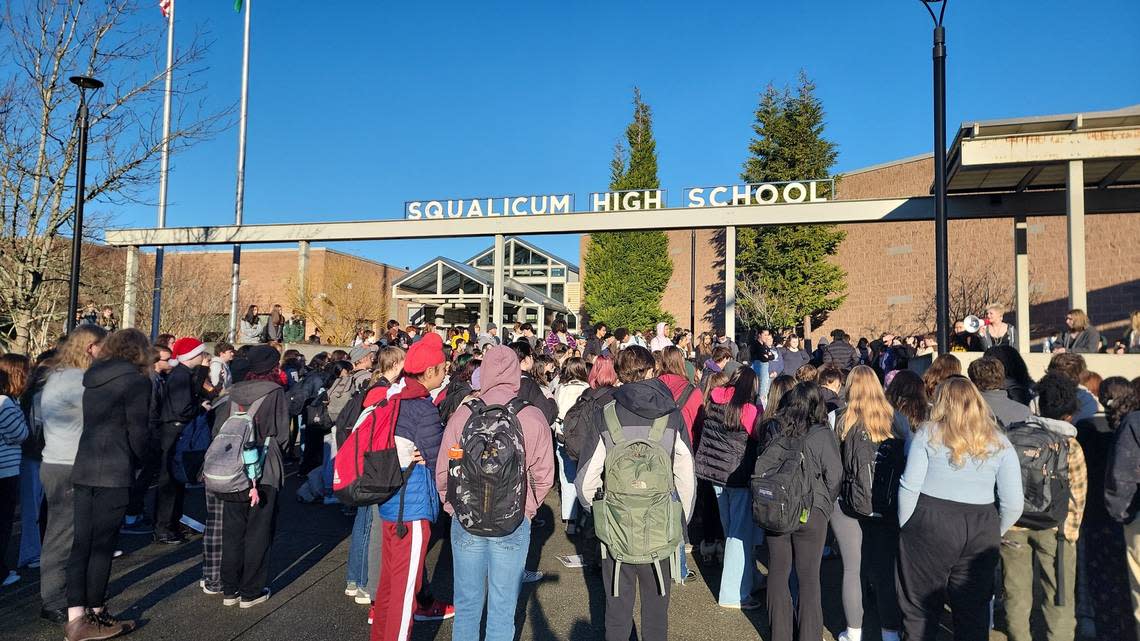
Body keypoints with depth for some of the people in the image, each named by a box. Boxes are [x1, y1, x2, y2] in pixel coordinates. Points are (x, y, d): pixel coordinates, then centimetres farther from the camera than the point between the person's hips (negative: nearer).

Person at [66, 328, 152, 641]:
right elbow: (138, 430, -11)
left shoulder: (93, 378, 11)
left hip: (83, 469, 7)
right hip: (114, 473, -7)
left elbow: (91, 423, 13)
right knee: (102, 545, 3)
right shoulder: (136, 380, -10)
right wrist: (139, 458, 7)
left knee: (81, 543, 9)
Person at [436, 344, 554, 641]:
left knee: (467, 605, 18)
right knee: (502, 609, 14)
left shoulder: (463, 414, -10)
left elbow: (442, 472, -3)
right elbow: (544, 475, -6)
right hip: (514, 525, -1)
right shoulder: (534, 418, -12)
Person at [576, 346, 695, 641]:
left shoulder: (605, 416, -9)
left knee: (618, 608, 16)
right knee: (656, 608, 17)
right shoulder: (672, 416, -7)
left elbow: (586, 479, -7)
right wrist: (682, 522, 10)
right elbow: (687, 478, -4)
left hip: (616, 528, 0)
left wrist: (596, 511, 11)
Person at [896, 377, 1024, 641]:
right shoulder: (999, 443, 4)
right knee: (974, 612, 16)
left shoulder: (928, 433, -3)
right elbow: (1013, 504, 1)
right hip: (980, 532, 3)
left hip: (929, 524, -2)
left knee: (920, 610, 10)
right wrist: (993, 533, 17)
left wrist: (905, 527, 4)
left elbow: (909, 487, -8)